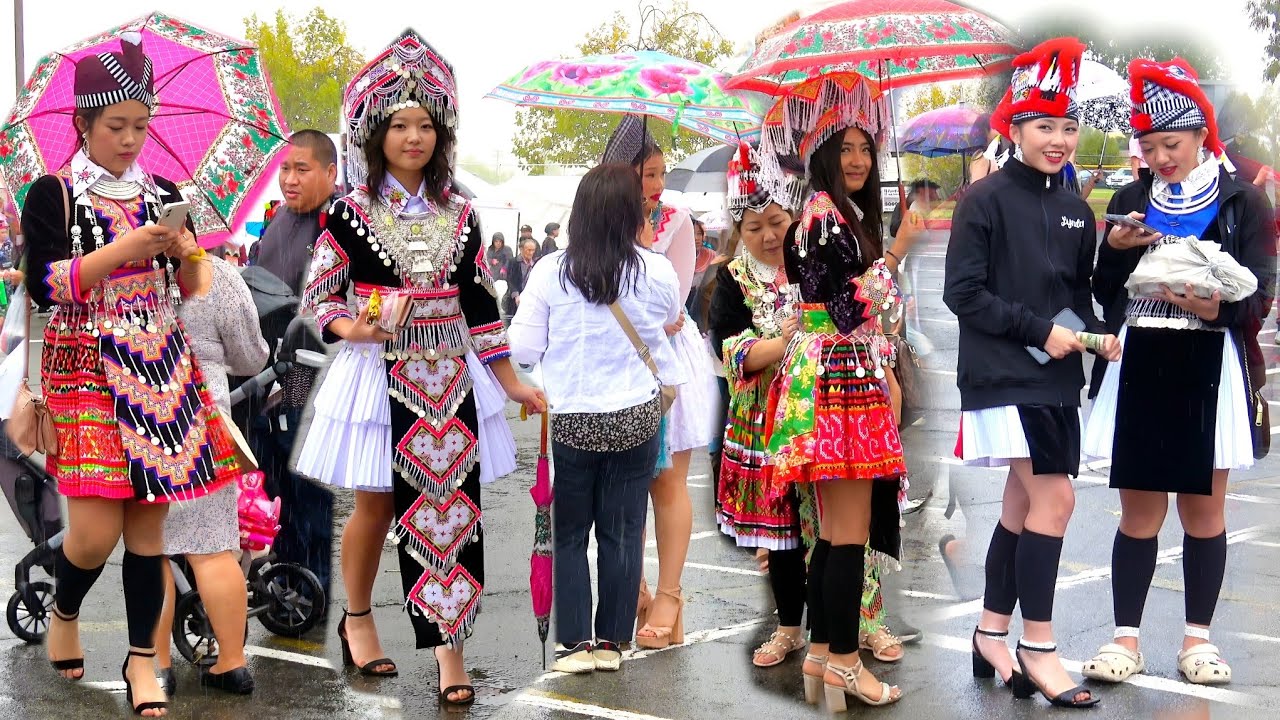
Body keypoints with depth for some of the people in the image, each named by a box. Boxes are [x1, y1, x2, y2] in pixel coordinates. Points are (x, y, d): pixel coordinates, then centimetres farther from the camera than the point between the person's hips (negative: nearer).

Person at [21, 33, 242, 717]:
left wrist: (186, 253, -6)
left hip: (160, 366, 4)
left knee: (149, 521, 2)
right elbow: (43, 284, -11)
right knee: (96, 528, -10)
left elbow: (189, 290, 15)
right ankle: (64, 612, 22)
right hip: (86, 370, -3)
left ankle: (143, 659, 13)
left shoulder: (162, 194, 11)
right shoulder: (52, 194, 0)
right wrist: (124, 250, -16)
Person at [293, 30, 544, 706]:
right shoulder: (351, 212, -3)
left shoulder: (458, 212, 6)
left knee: (454, 509, -2)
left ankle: (449, 645, 4)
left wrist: (511, 381, 9)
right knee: (377, 505, 8)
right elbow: (318, 293, 1)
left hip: (450, 377, 3)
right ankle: (356, 617, 31)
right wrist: (350, 328, -20)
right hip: (382, 374, -2)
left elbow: (479, 302, 9)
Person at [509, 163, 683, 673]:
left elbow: (523, 349, -5)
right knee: (623, 532, 11)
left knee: (568, 534, 12)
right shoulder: (657, 272, -8)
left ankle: (574, 643, 13)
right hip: (635, 420, 1)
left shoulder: (550, 272, -12)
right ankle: (612, 641, 17)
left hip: (568, 421, -1)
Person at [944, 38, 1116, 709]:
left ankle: (991, 635, 23)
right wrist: (1040, 330, -16)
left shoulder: (1076, 211, 11)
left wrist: (1098, 332, -2)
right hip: (1003, 376, -7)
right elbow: (963, 292, -12)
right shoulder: (985, 200, -8)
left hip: (1057, 378, 7)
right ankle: (1038, 648, -3)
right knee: (1055, 500, -12)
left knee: (1024, 503, 11)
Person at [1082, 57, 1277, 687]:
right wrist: (1117, 251, -9)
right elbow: (1104, 293, 10)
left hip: (1208, 370, -2)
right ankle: (1126, 637, 11)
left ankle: (1198, 636, 18)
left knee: (1204, 510, 7)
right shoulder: (1130, 201, 11)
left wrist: (1217, 307, -25)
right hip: (1138, 369, 2)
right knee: (1139, 512, 5)